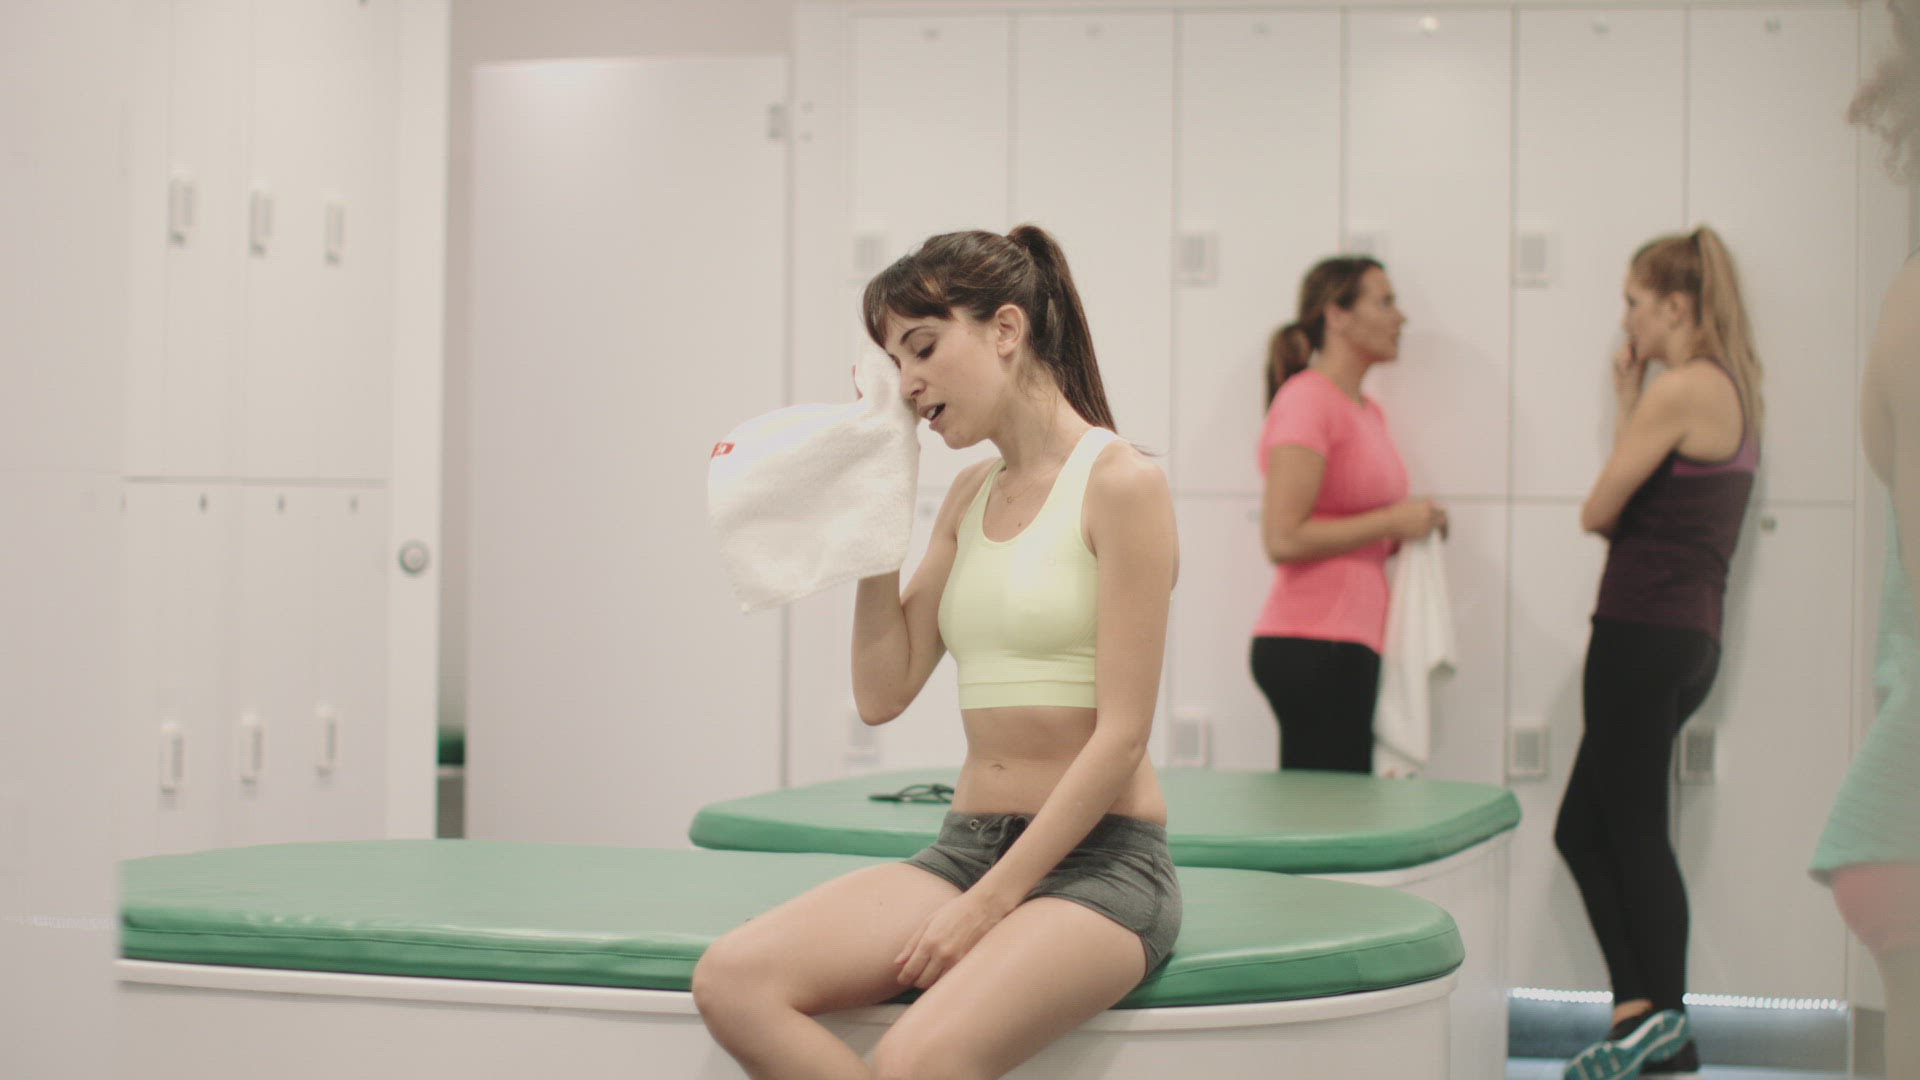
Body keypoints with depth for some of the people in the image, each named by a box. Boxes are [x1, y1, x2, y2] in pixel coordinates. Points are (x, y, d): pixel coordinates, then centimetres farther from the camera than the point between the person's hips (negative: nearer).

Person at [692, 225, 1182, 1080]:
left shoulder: (1118, 483, -8)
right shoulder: (970, 497, 15)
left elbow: (1121, 734, -13)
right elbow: (882, 692, 10)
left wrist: (988, 904, -16)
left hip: (1096, 859, -7)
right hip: (969, 842, 7)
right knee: (733, 982, -19)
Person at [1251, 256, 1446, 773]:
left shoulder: (1367, 410, 18)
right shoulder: (1306, 400, -10)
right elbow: (1284, 539, -18)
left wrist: (1414, 525, 11)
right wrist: (1392, 522, -12)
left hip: (1351, 643, 9)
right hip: (1312, 646, -9)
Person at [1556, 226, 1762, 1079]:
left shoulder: (1679, 391, -13)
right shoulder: (1732, 391, 16)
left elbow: (1598, 511, -10)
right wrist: (1630, 403, 11)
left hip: (1646, 629, -10)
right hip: (1689, 633, 10)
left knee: (1634, 833, -2)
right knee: (1585, 831, 12)